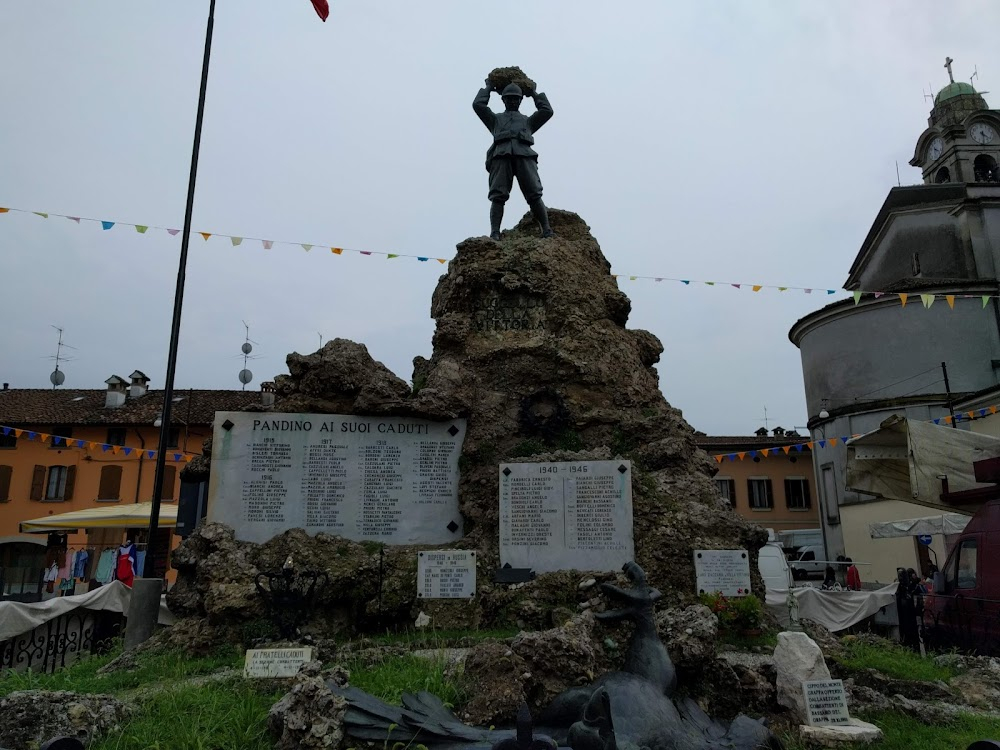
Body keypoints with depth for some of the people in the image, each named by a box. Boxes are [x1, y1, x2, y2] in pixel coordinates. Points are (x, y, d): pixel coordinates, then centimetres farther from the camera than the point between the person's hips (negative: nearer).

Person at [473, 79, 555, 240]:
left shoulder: (528, 121, 37)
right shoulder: (495, 119, 34)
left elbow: (547, 111, 27)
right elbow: (478, 104, 24)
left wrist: (534, 94, 38)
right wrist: (488, 88, 38)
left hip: (524, 156, 1)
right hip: (501, 156, 0)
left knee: (534, 196, -13)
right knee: (498, 196, -17)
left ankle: (547, 232, -17)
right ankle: (494, 234, -26)